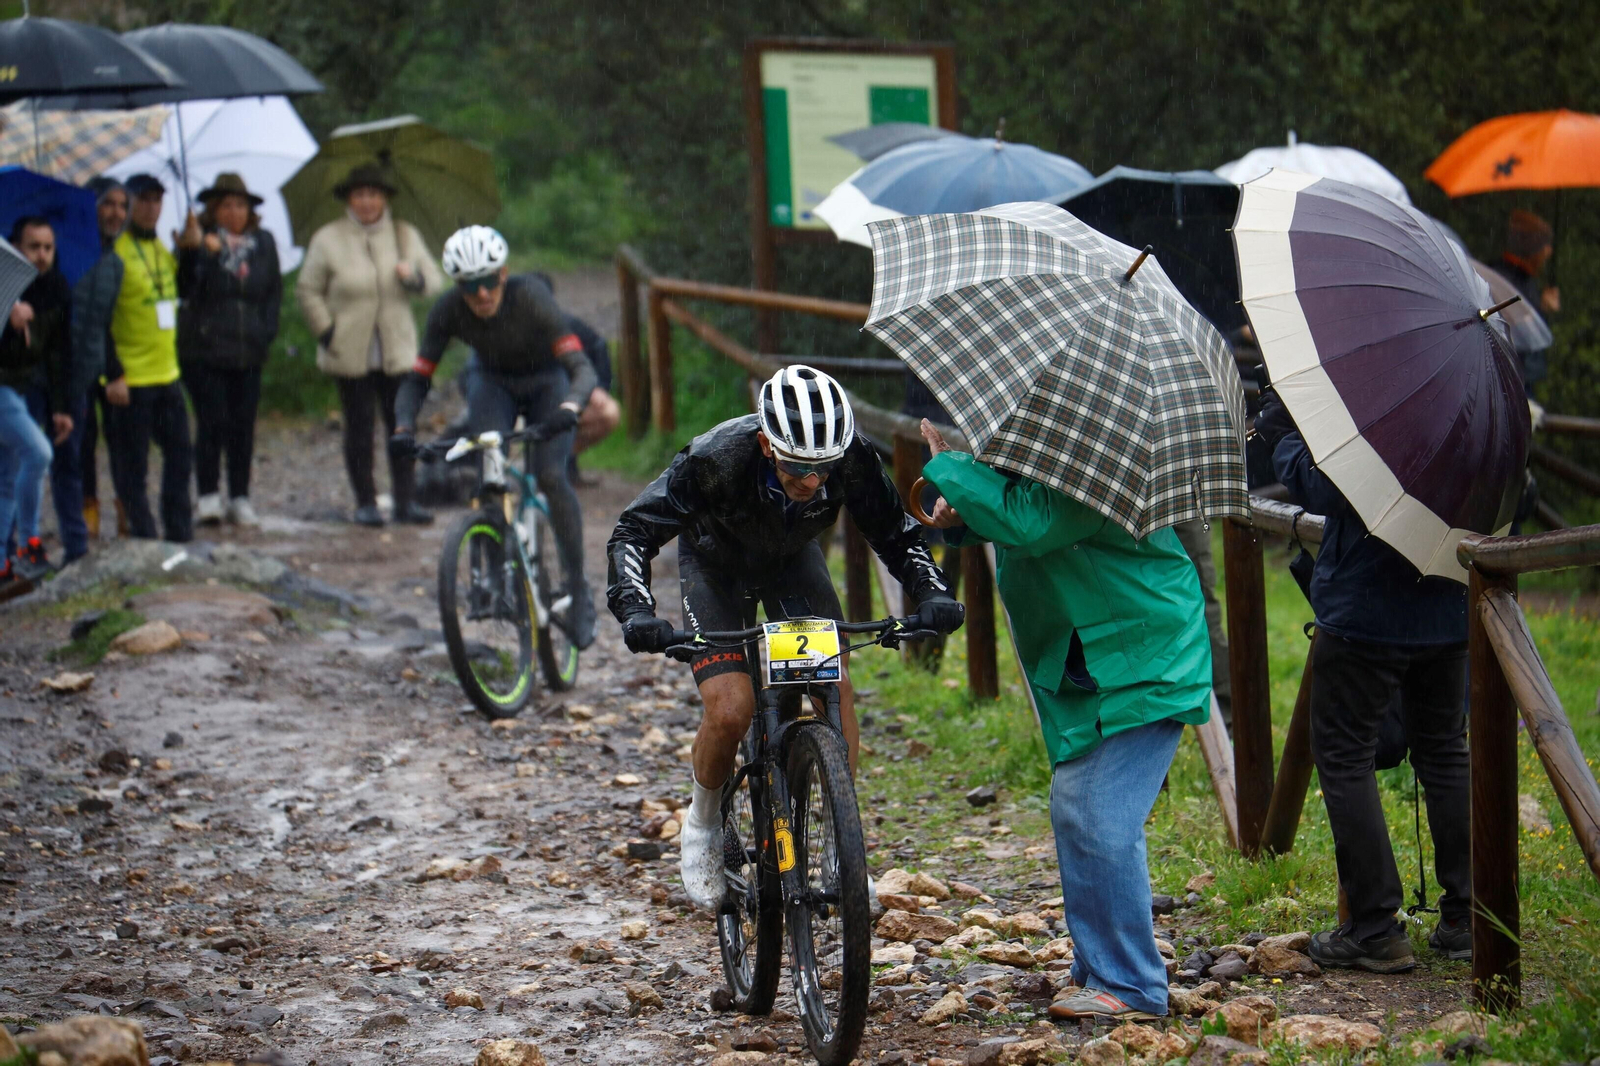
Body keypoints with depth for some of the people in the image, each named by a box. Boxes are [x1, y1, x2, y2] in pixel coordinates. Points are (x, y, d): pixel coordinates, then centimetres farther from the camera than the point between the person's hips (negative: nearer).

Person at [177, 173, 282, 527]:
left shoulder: (263, 243, 12)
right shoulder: (201, 241, 0)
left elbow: (274, 291, 16)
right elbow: (186, 288, -10)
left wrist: (266, 331, 4)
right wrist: (202, 255, -23)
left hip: (248, 350, 3)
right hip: (204, 348, -3)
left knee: (244, 425, 3)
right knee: (212, 422, -7)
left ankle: (240, 499, 9)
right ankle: (208, 498, -1)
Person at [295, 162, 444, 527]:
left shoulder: (405, 235, 8)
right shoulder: (328, 239, 0)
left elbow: (435, 280, 10)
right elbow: (307, 291, 4)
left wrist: (413, 276, -12)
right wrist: (327, 332, -6)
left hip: (398, 352, 2)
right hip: (351, 355, -2)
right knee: (359, 429, 2)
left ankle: (405, 501, 5)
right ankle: (365, 502, 11)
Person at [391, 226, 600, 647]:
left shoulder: (530, 297, -34)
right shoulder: (448, 311, -25)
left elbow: (582, 368, -40)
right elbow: (416, 380, -21)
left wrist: (568, 408, -59)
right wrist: (403, 429, -39)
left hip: (546, 384, -3)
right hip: (493, 384, 3)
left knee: (551, 477, -22)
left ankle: (579, 591, -11)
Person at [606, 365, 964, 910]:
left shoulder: (852, 459, -32)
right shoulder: (717, 457, -39)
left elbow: (898, 533, -16)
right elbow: (634, 532, -32)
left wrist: (931, 592, -34)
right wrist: (635, 611, -47)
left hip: (792, 559, 3)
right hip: (716, 564, -3)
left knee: (836, 682, -15)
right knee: (731, 710, -19)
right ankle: (703, 824, 10)